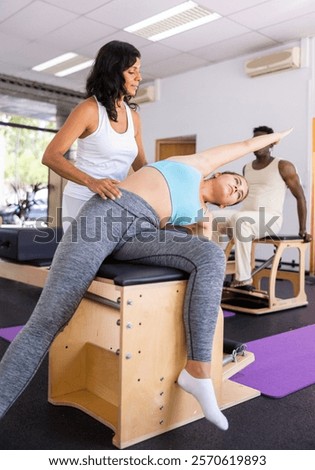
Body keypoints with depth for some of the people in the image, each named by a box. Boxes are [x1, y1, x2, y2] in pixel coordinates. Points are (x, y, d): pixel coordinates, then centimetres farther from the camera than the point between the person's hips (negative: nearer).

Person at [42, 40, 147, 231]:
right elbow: (50, 156, -18)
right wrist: (91, 182, -34)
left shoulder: (133, 116, 9)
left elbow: (141, 165, 15)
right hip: (82, 201, -6)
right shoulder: (89, 109, -10)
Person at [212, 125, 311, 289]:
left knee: (240, 219, -37)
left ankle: (243, 278, -32)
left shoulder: (283, 166, -2)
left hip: (270, 219, -6)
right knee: (214, 217, -17)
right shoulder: (247, 168, 16)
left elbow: (300, 196, -1)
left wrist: (302, 230, -4)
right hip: (246, 218, 6)